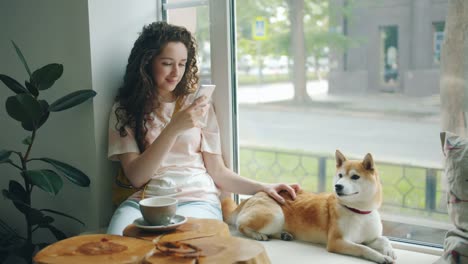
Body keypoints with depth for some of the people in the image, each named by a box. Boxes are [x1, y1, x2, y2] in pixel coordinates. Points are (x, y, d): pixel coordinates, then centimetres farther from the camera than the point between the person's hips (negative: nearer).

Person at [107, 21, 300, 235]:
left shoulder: (198, 104, 13)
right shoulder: (124, 110, 9)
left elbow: (218, 172, 12)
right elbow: (136, 177, -3)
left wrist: (263, 187, -5)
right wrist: (174, 128, -14)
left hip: (197, 200, 0)